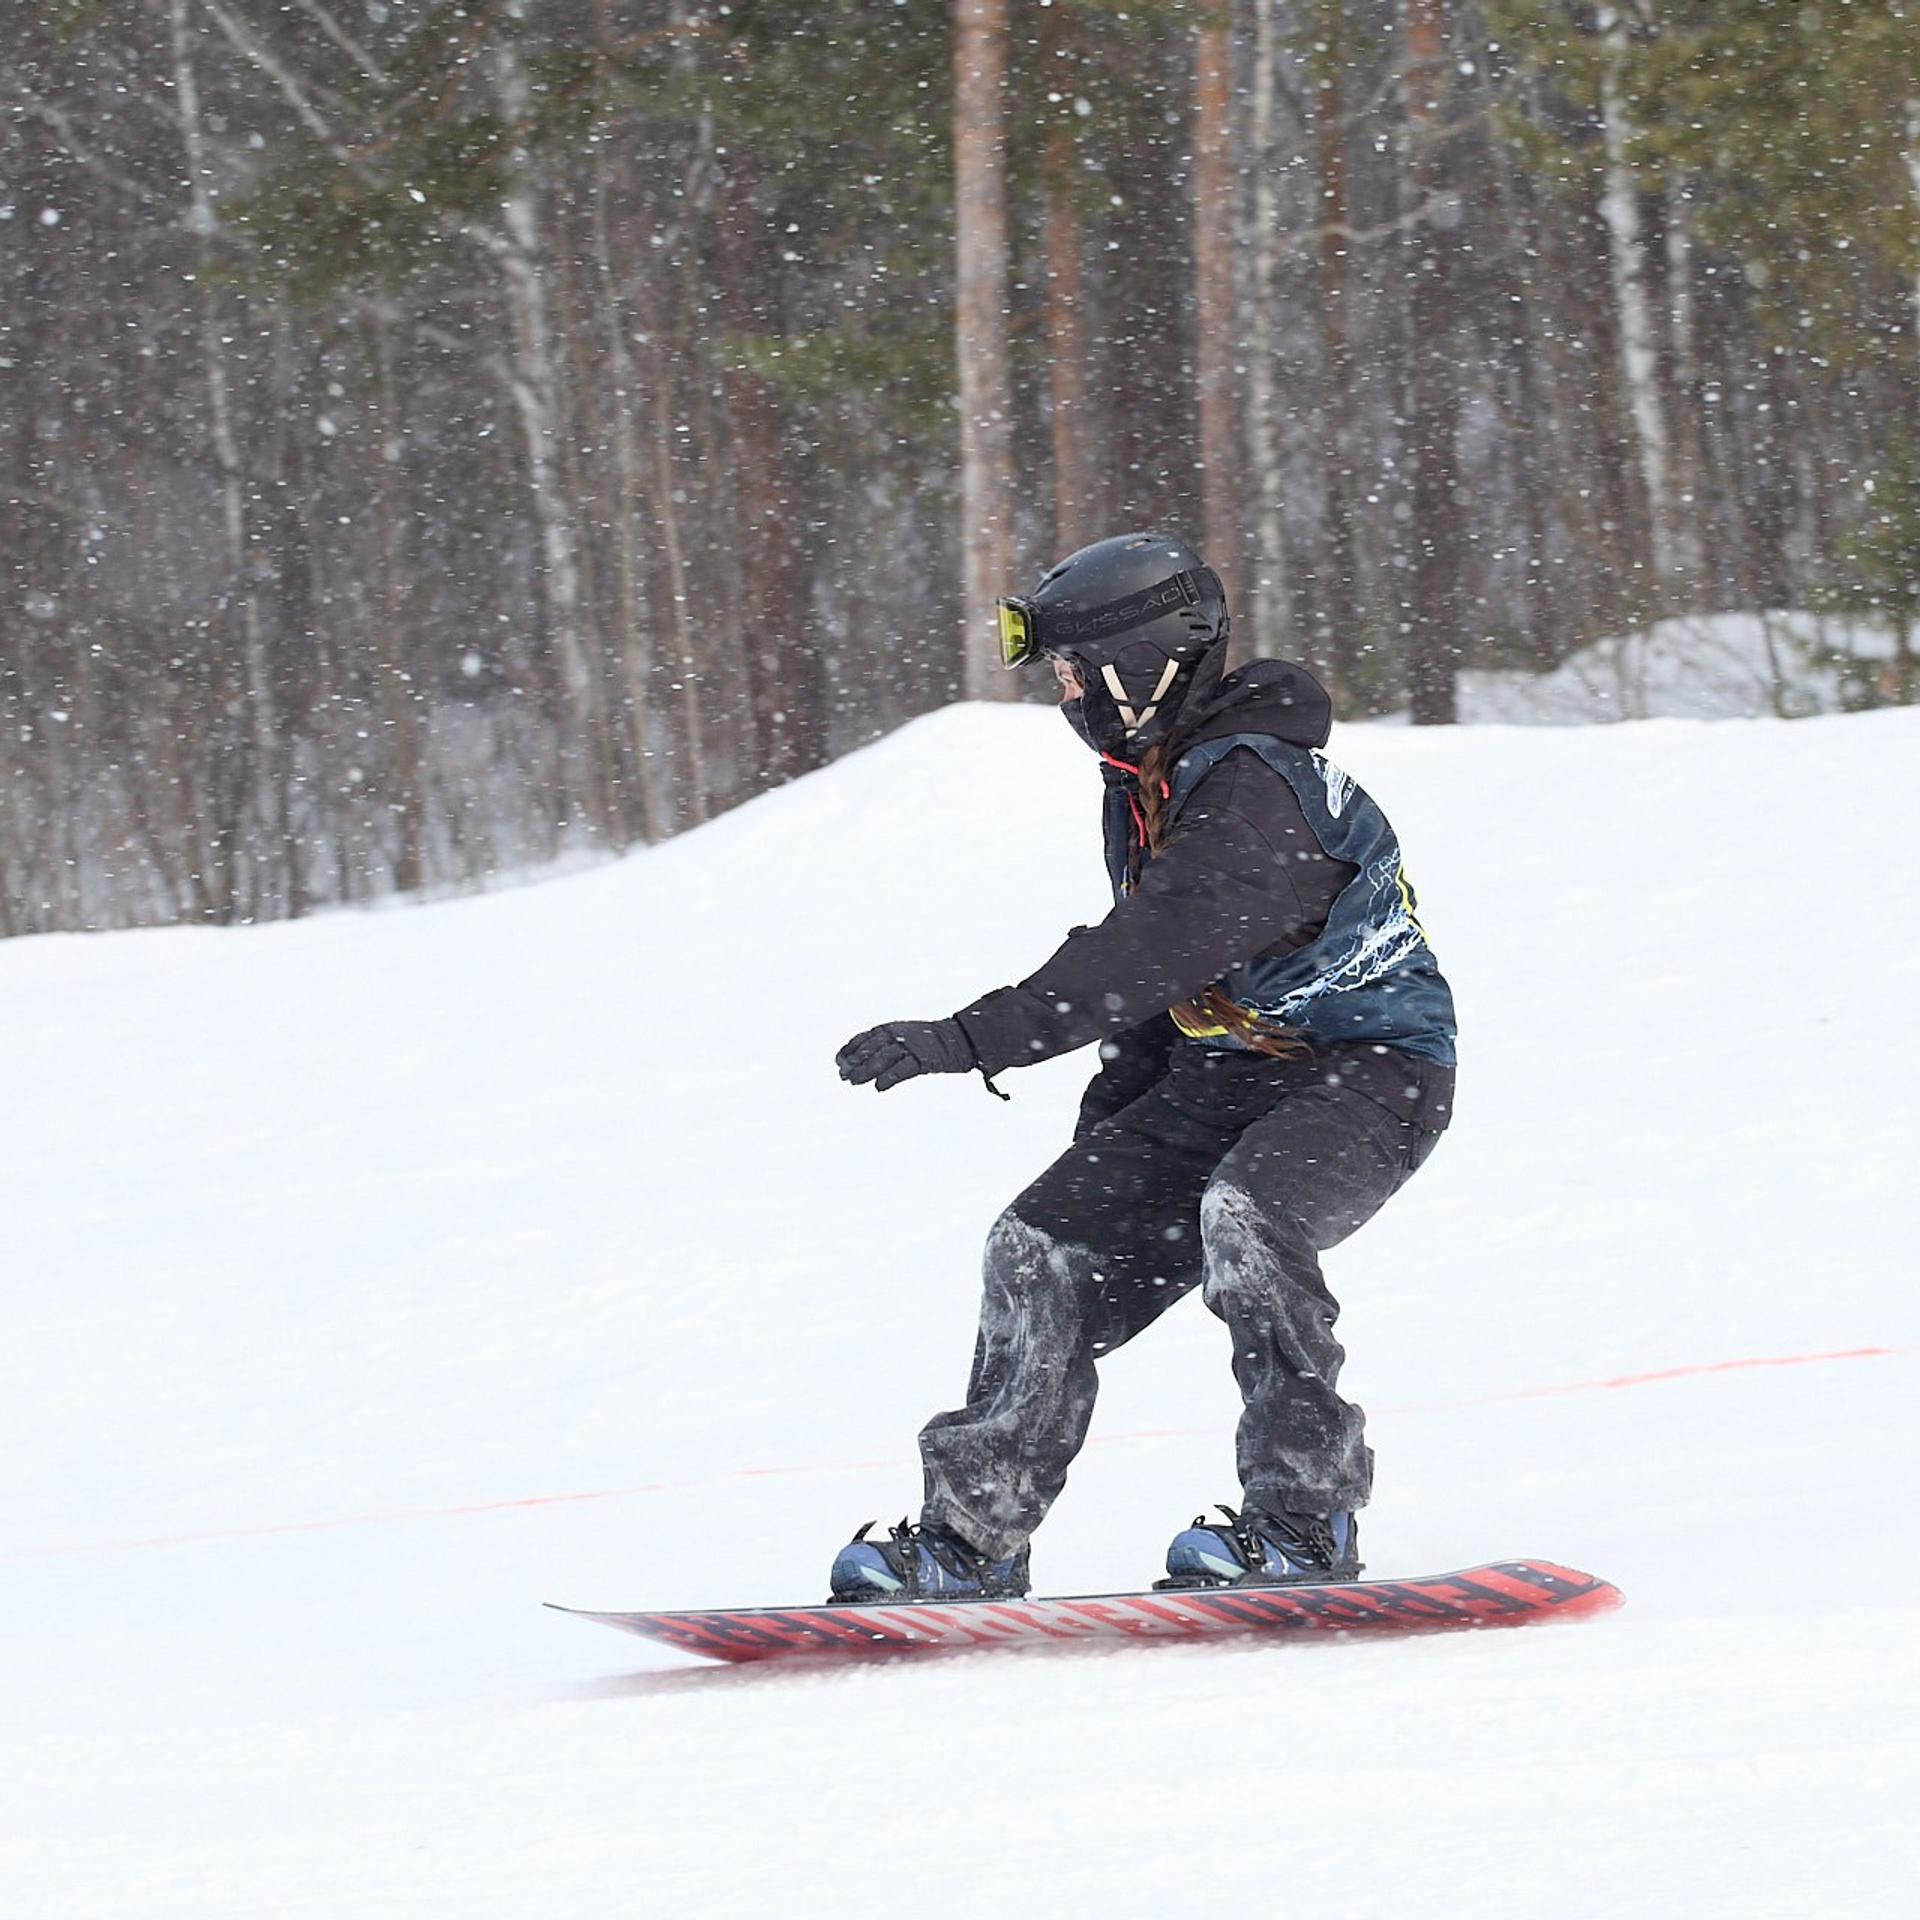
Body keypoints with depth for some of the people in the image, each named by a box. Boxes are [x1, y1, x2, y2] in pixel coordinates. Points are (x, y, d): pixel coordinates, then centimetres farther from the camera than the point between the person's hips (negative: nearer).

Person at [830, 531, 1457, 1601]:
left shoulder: (1256, 786, -23)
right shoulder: (1144, 787, 8)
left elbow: (1148, 952, -33)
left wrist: (968, 1041, -35)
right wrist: (1110, 1119, 16)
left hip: (1372, 1067, -9)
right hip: (1228, 1070, 9)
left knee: (1243, 1214, -36)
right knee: (1049, 1251, -2)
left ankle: (1306, 1519, -29)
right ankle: (976, 1535, 2)